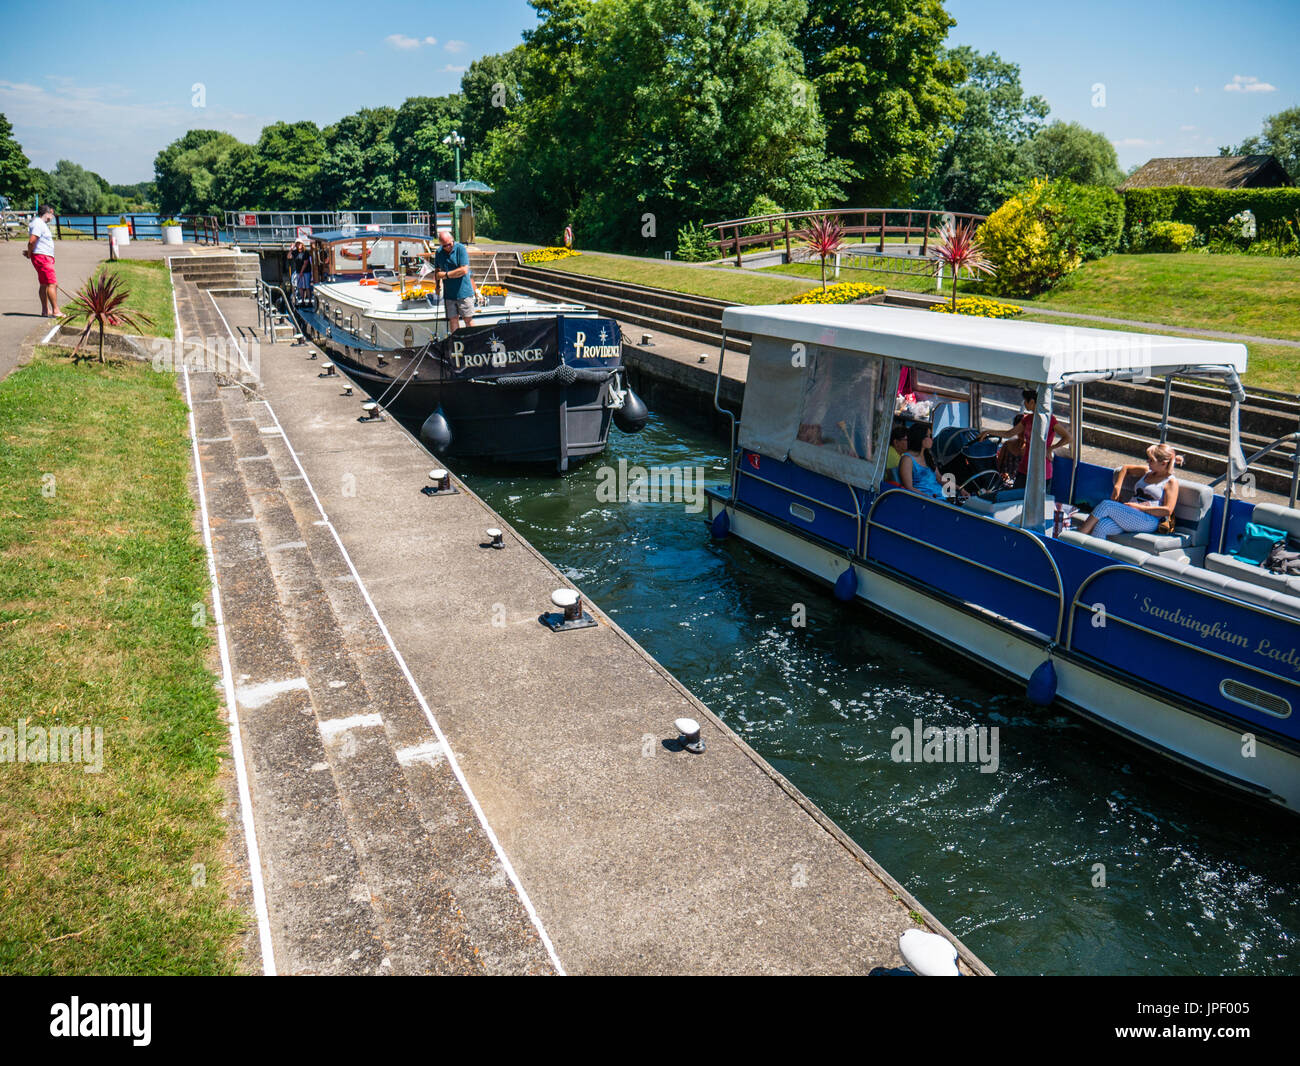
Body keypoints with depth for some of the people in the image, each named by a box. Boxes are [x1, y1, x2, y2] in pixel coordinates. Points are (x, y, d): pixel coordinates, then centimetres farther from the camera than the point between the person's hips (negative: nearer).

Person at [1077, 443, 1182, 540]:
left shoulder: (1171, 482, 3)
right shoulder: (1147, 472, 24)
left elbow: (1167, 511, -9)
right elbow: (1126, 468, 39)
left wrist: (1138, 507, -11)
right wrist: (1117, 487, 21)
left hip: (1148, 521, -6)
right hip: (1129, 517, 6)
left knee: (1106, 505, -24)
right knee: (1101, 525, -28)